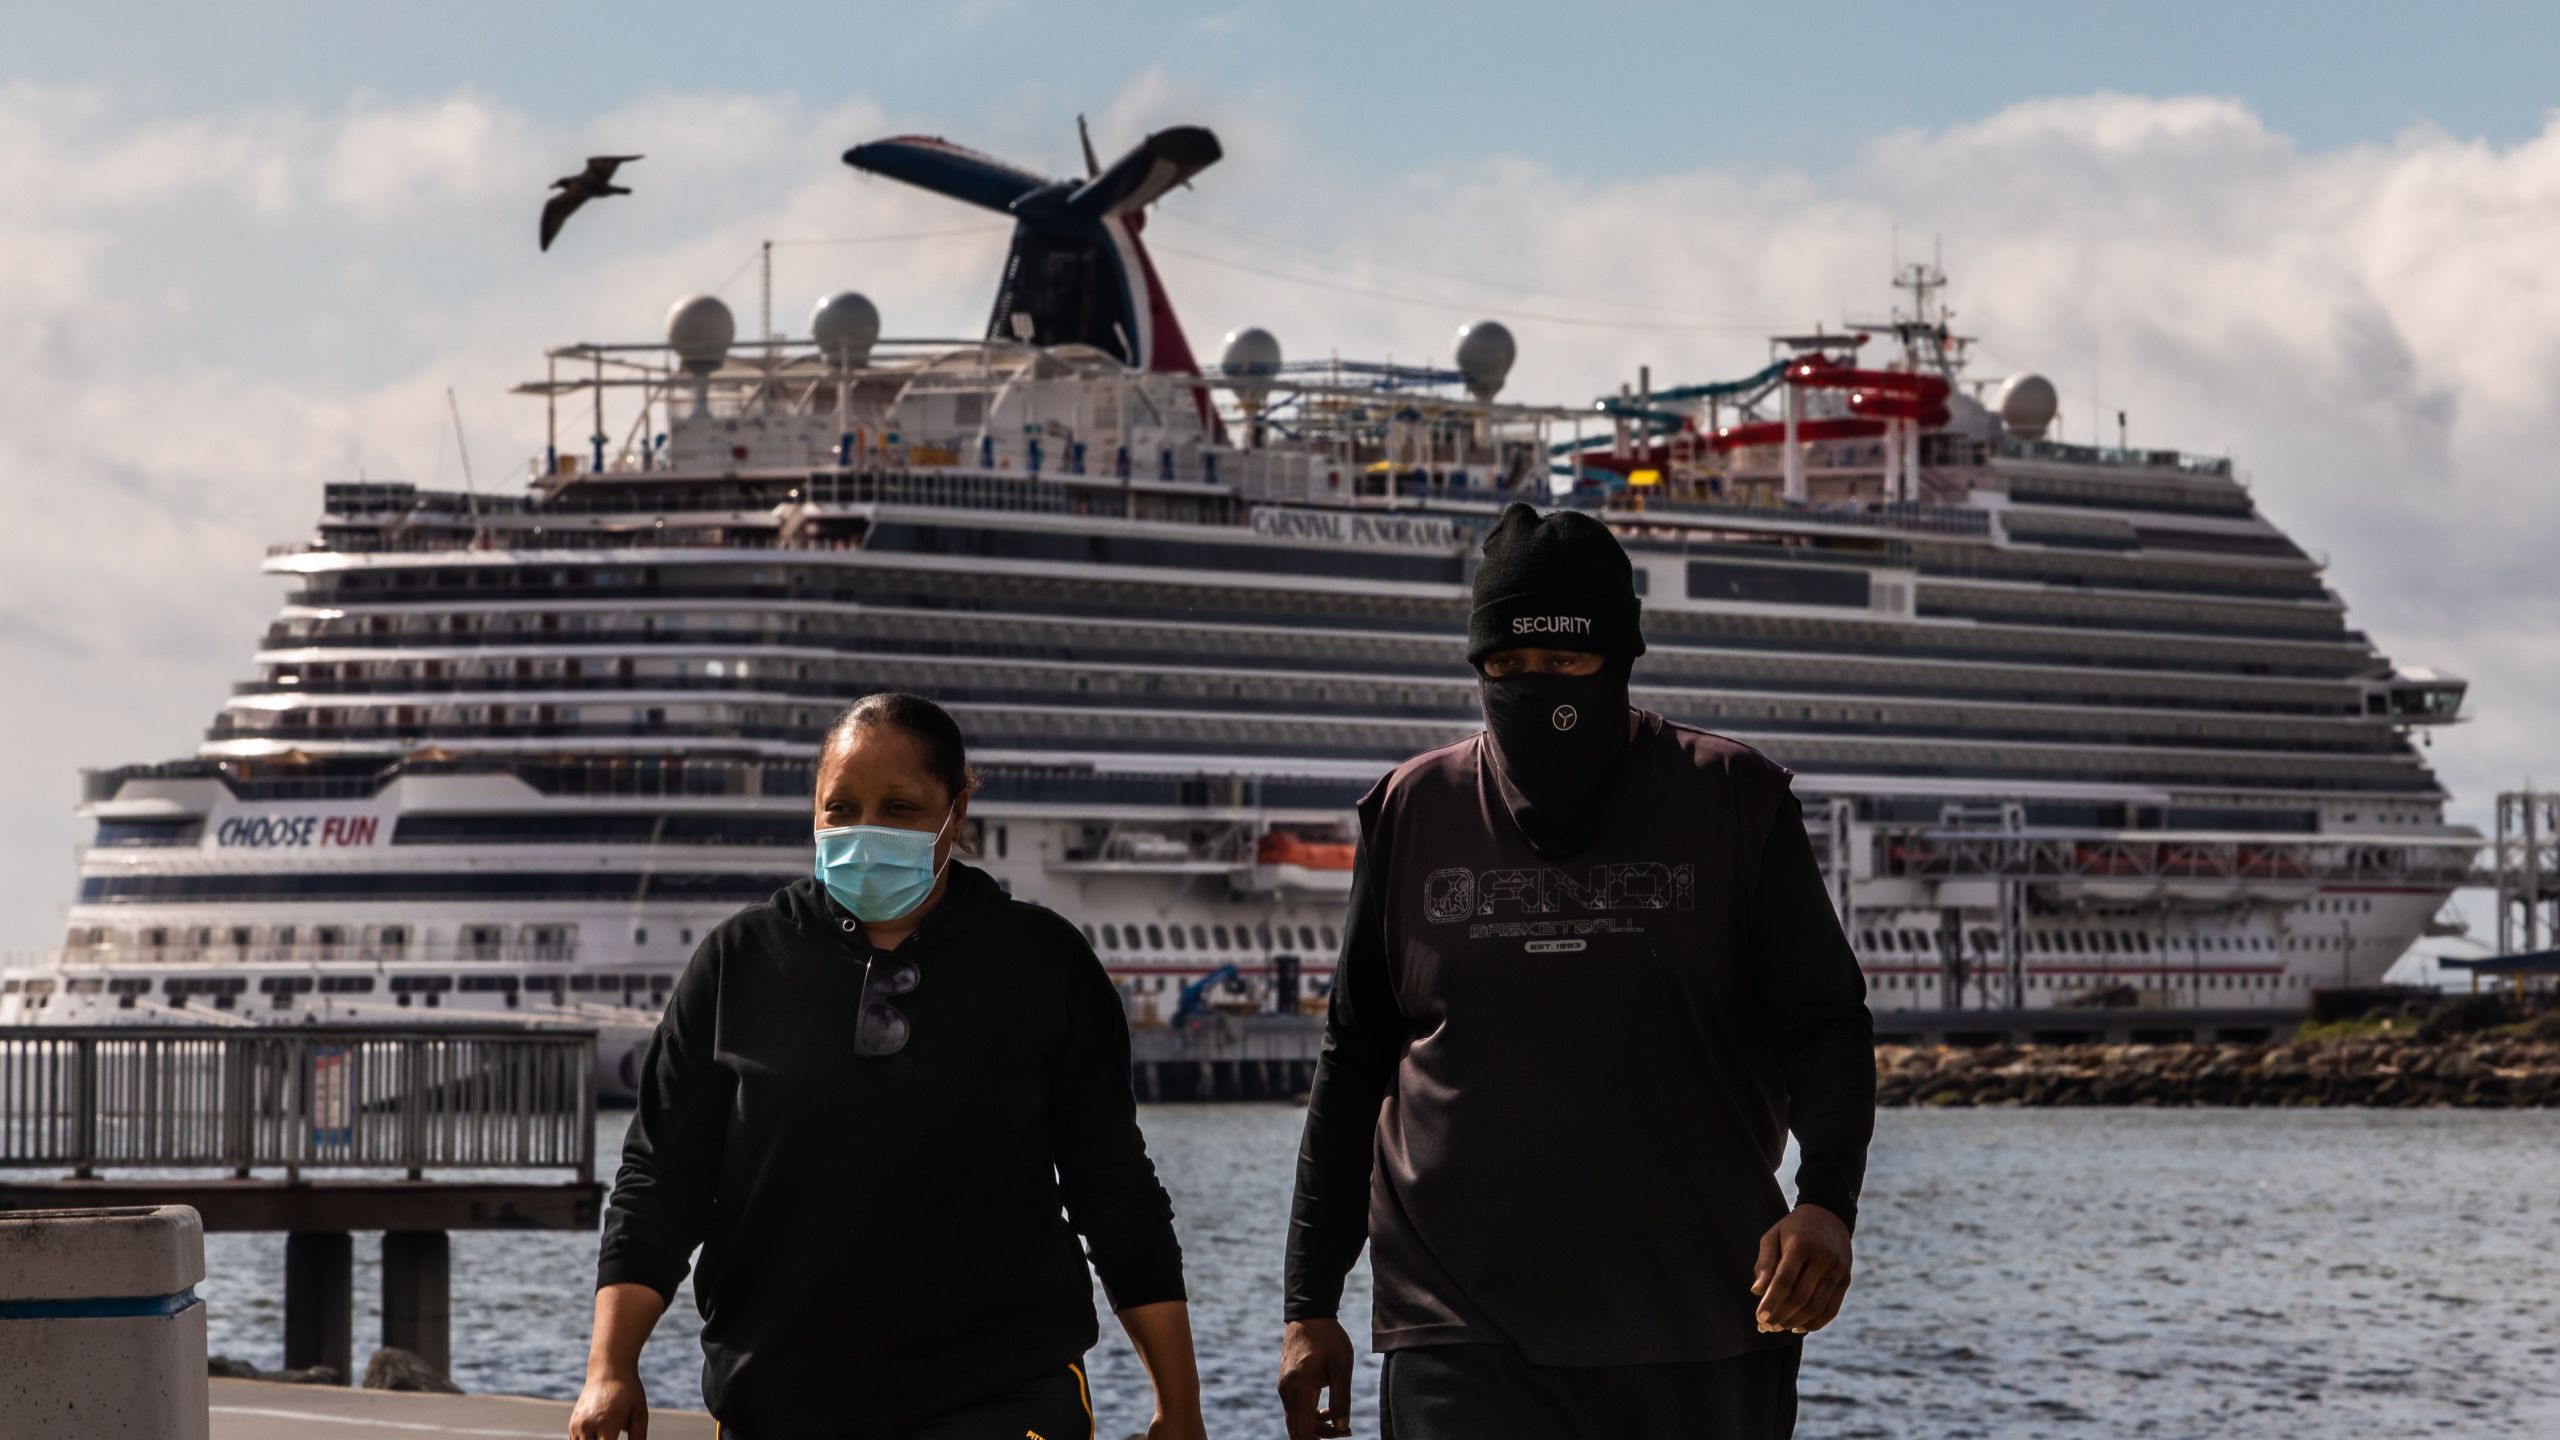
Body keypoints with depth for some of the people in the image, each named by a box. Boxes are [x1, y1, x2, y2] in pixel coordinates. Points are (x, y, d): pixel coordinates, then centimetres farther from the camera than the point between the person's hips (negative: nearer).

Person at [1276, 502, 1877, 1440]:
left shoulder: (1735, 802, 3)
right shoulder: (1413, 814, 8)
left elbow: (1825, 1027, 2)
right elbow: (1353, 1069, 14)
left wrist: (1826, 1202, -18)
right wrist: (1310, 1303, 11)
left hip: (1696, 1332, 0)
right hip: (1467, 1340, 0)